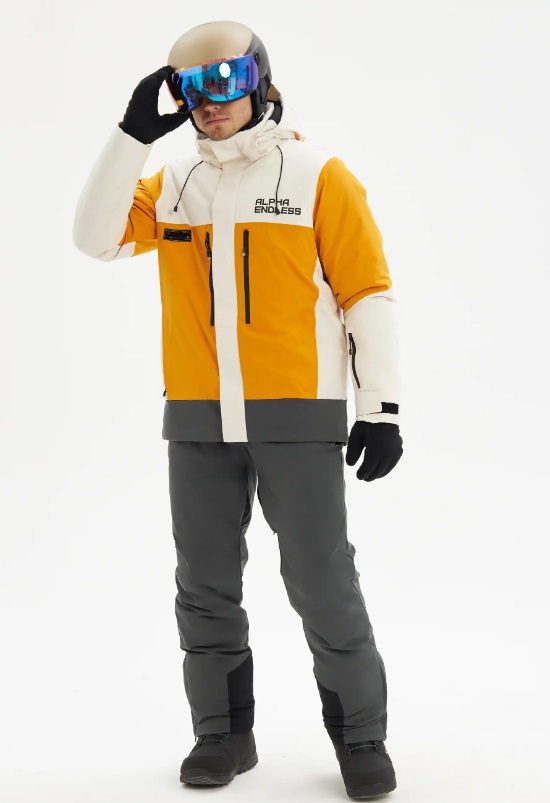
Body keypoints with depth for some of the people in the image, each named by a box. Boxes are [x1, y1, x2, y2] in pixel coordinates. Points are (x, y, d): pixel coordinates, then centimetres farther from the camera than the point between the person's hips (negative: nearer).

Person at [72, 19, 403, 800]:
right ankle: (223, 732, 24)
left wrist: (381, 407, -8)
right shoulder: (174, 184, 10)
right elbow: (98, 236, -1)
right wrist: (133, 133, -7)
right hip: (198, 420, 4)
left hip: (297, 417, -4)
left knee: (323, 585, 0)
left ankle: (361, 736, 15)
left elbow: (369, 292, -4)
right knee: (206, 587, 10)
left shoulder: (319, 176, -2)